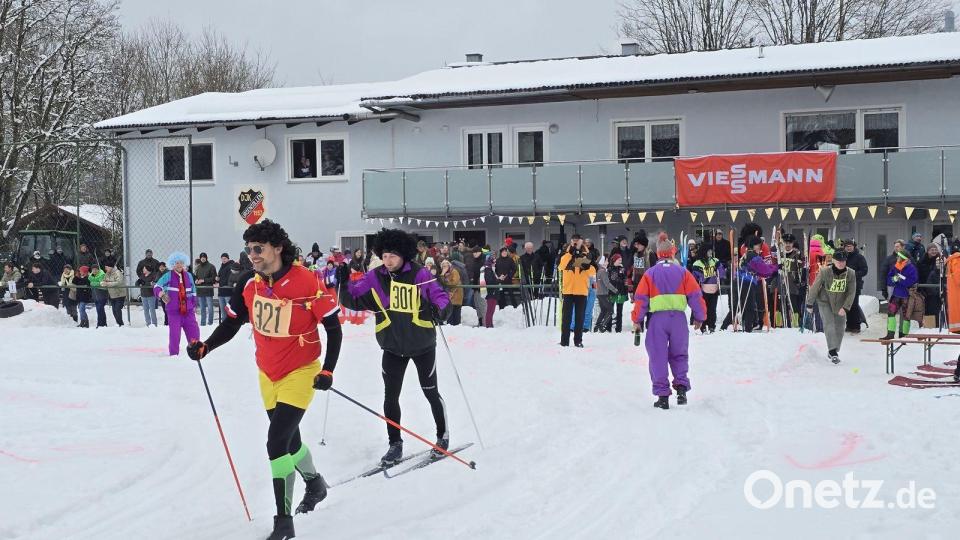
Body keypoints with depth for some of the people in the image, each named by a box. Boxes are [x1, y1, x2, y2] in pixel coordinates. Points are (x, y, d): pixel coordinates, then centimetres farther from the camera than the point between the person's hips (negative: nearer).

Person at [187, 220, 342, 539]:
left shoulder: (308, 283, -20)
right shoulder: (249, 284, -6)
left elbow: (334, 328, -11)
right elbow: (231, 324, 6)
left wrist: (328, 370, -16)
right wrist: (205, 347, -9)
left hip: (300, 372, -6)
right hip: (268, 374, 6)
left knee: (277, 442, -16)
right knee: (288, 439, 20)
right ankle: (315, 483, 49)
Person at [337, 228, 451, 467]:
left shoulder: (420, 274, -14)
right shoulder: (375, 278, -7)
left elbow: (440, 295, -10)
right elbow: (352, 297, -6)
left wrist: (438, 308, -32)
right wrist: (343, 285, -26)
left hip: (422, 345, -2)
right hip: (393, 348, 2)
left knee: (431, 392, 11)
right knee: (390, 396, 3)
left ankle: (443, 436, 29)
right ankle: (395, 444, 16)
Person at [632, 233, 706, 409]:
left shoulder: (650, 273, 4)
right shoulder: (683, 272, 5)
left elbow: (641, 298, 1)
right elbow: (695, 295, 4)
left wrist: (637, 320, 8)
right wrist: (700, 317, 13)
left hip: (657, 319, -1)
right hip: (679, 318, 1)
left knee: (658, 357, 5)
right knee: (679, 355, 16)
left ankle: (662, 395, 2)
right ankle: (681, 387, -1)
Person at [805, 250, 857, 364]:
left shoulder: (851, 274, -14)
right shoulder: (825, 272, -21)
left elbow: (851, 293, -11)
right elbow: (815, 288, -10)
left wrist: (845, 308, -21)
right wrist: (809, 304, -3)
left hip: (841, 305, 3)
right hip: (825, 302, -3)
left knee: (840, 329, 7)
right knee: (829, 324, -19)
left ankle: (834, 351, 25)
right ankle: (832, 351, -22)